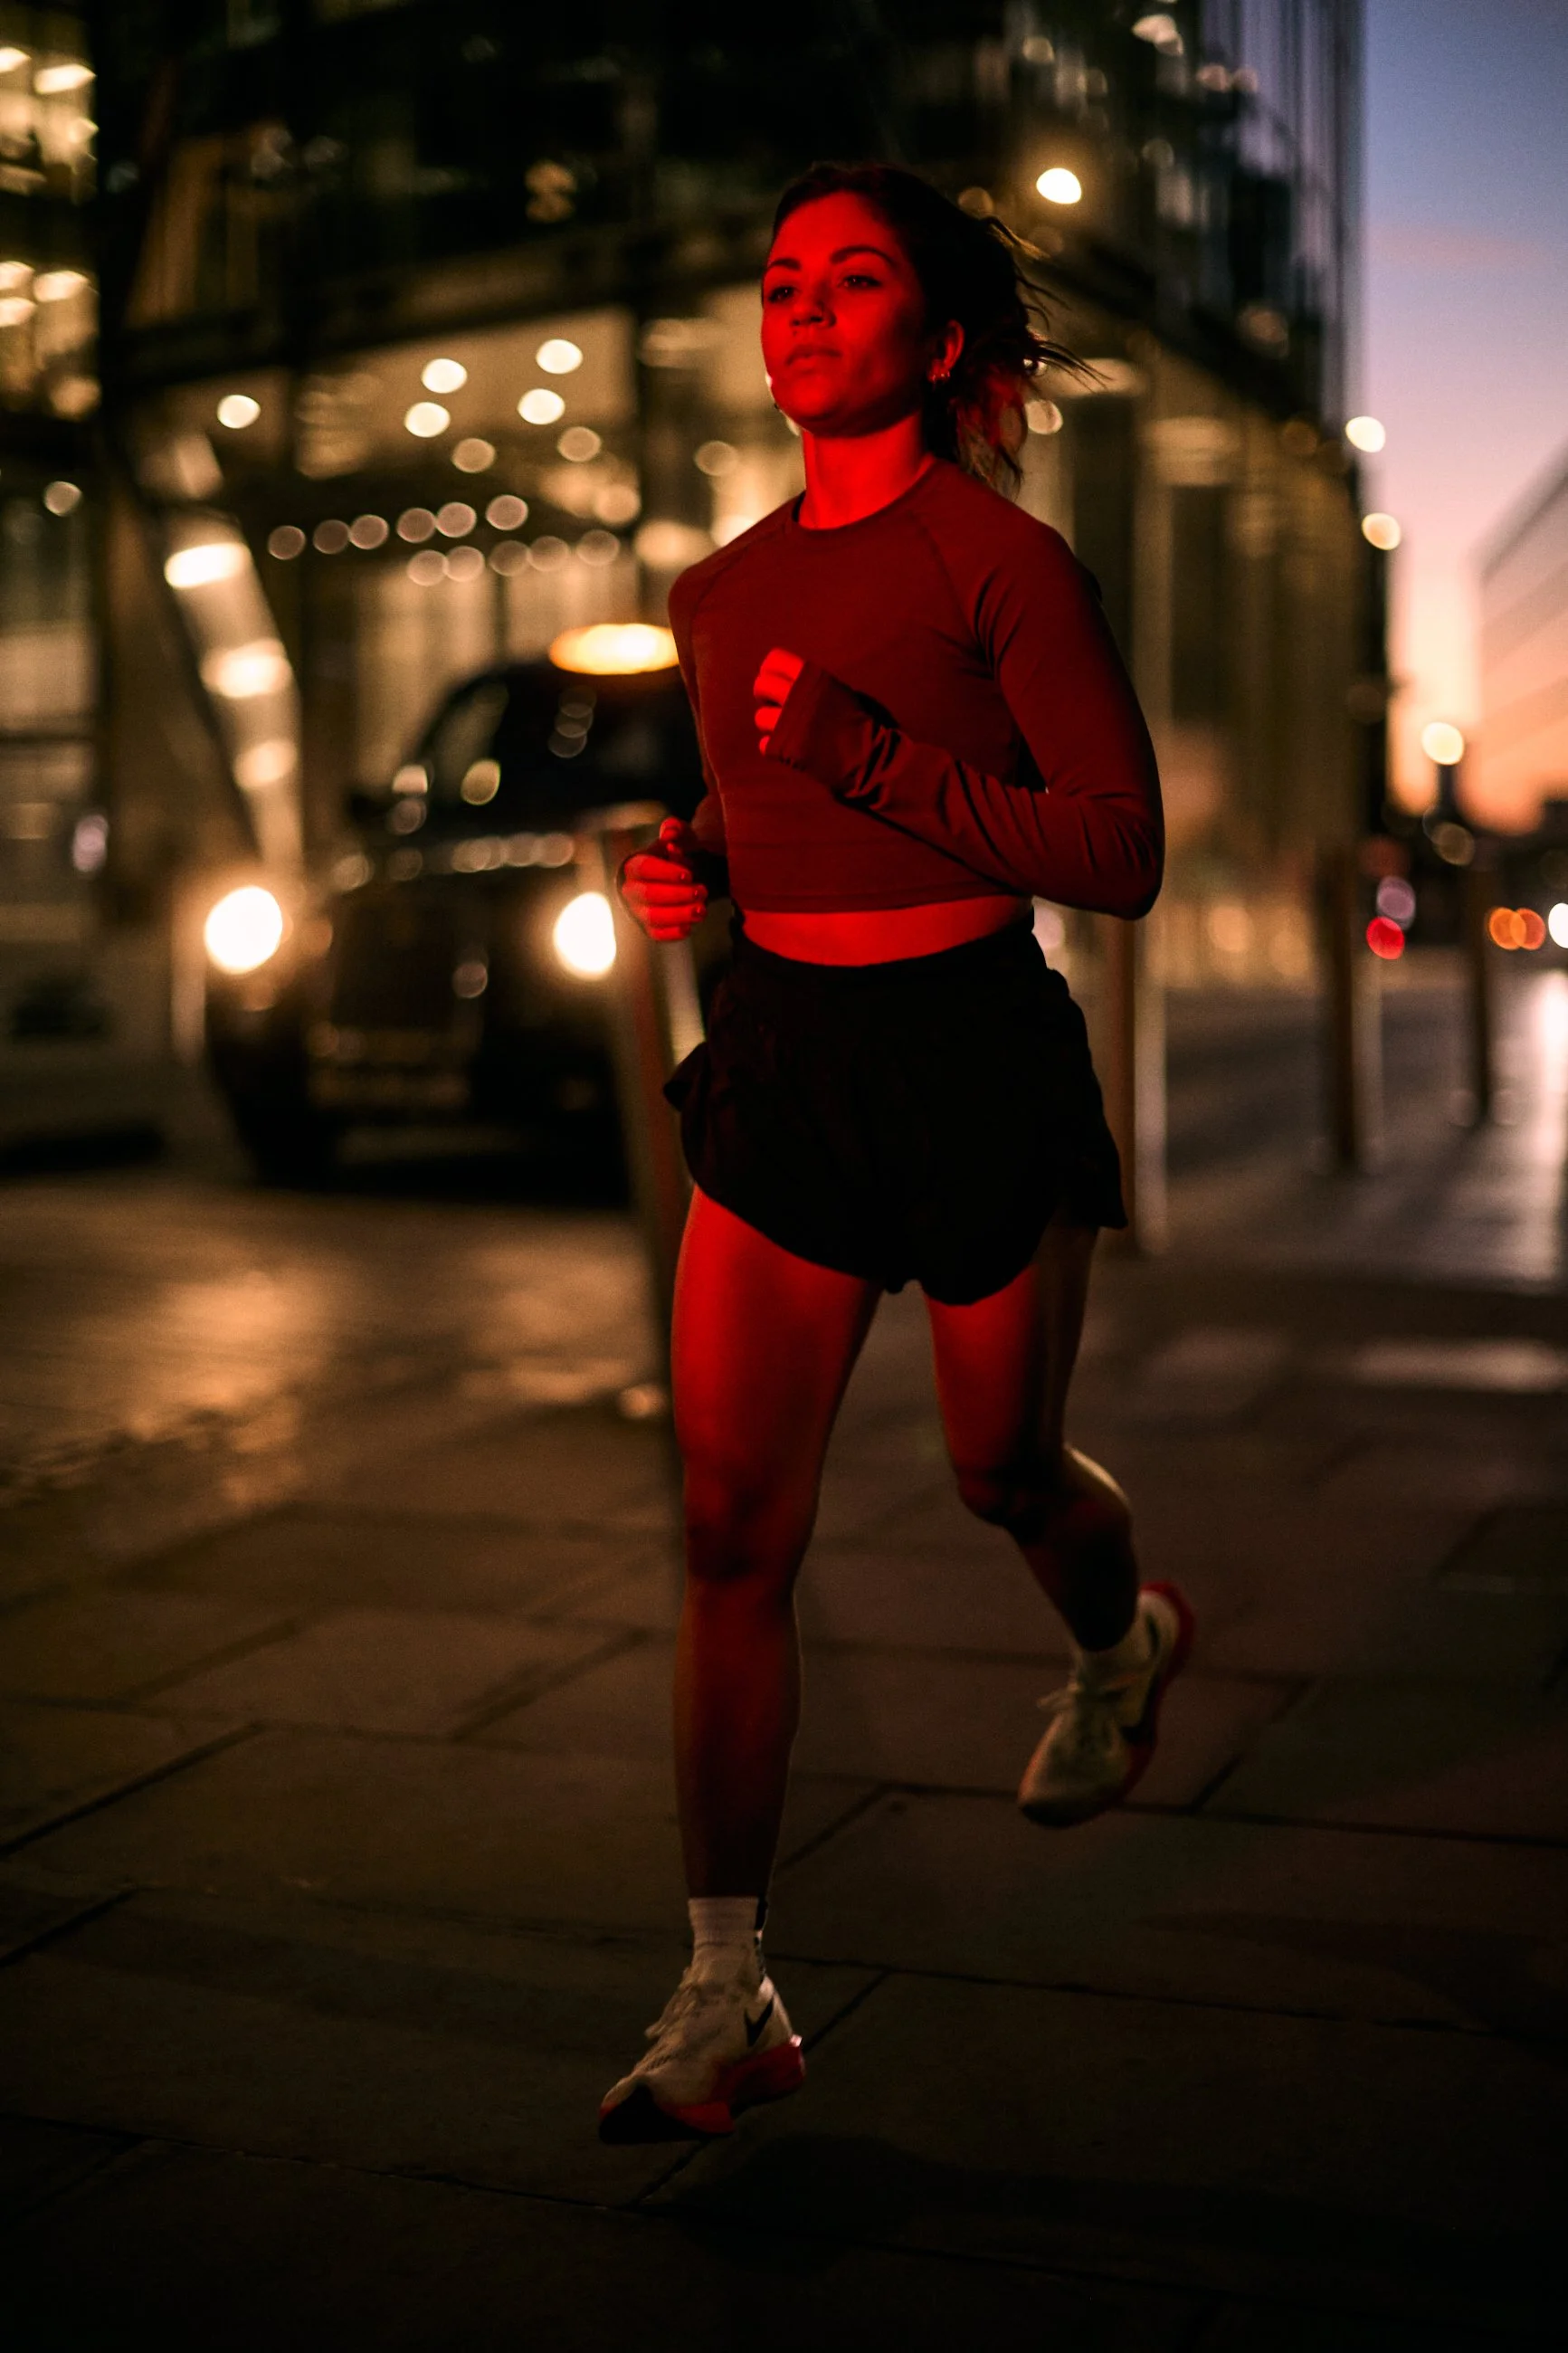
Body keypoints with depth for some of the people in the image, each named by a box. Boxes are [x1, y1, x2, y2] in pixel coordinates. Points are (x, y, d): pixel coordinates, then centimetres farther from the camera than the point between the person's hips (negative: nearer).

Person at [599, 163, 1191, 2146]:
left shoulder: (999, 558, -7)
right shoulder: (719, 593, 11)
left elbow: (1121, 854, -12)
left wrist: (867, 755, -20)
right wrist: (690, 867, 5)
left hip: (973, 1051, -4)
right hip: (777, 1054, 5)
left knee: (1003, 1474, 14)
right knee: (730, 1530, -4)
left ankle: (1124, 1647, 51)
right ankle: (727, 1996, 4)